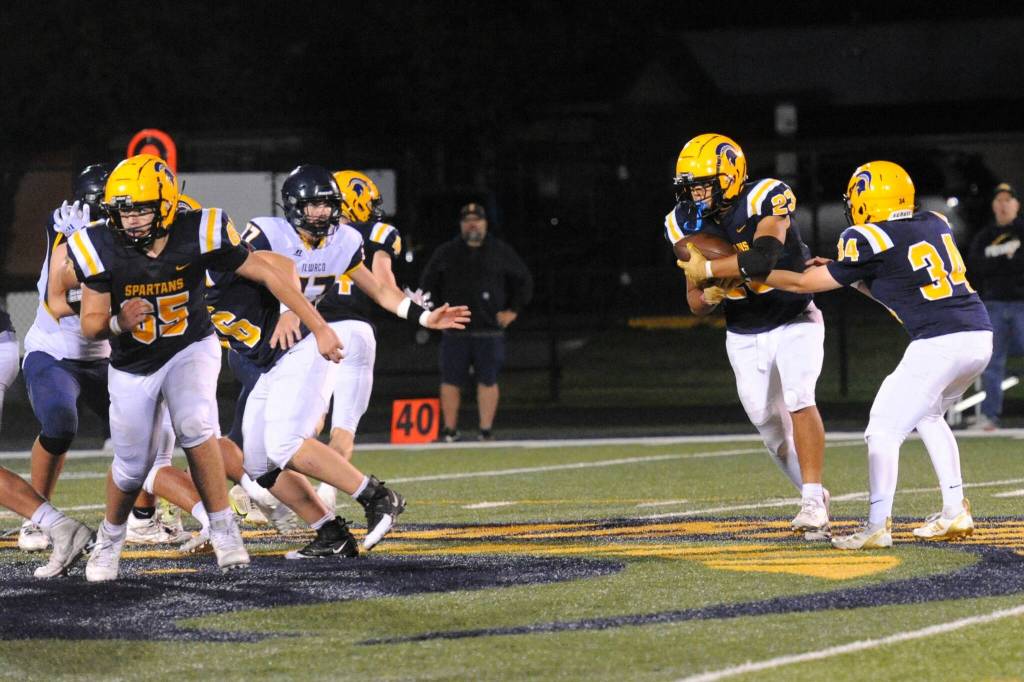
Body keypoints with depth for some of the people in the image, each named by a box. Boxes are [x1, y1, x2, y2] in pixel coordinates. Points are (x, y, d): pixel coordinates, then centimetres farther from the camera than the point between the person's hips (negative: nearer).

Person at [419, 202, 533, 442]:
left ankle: (486, 430, 1)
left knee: (488, 381, -3)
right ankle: (450, 430, 5)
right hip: (454, 330, 1)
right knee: (451, 380, -1)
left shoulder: (501, 252, 9)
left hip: (490, 330, 0)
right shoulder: (446, 253, 10)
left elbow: (524, 281, 16)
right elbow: (427, 284, 18)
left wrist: (513, 310, 8)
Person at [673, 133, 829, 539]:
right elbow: (697, 304, -1)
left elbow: (761, 260, -40)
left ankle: (813, 501, -26)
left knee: (798, 399, -24)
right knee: (768, 422, 4)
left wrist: (706, 269, -31)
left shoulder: (767, 199, -23)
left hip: (794, 323, -5)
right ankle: (813, 498, 22)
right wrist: (706, 296, -24)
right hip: (744, 336, 5)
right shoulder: (686, 224, -6)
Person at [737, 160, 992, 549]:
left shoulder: (871, 242, -6)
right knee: (927, 416, 27)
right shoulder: (935, 225, 15)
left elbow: (804, 283, 5)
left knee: (884, 430, -1)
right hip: (979, 338, 8)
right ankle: (955, 513, 23)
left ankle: (878, 526, -7)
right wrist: (847, 276, 24)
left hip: (939, 344, -8)